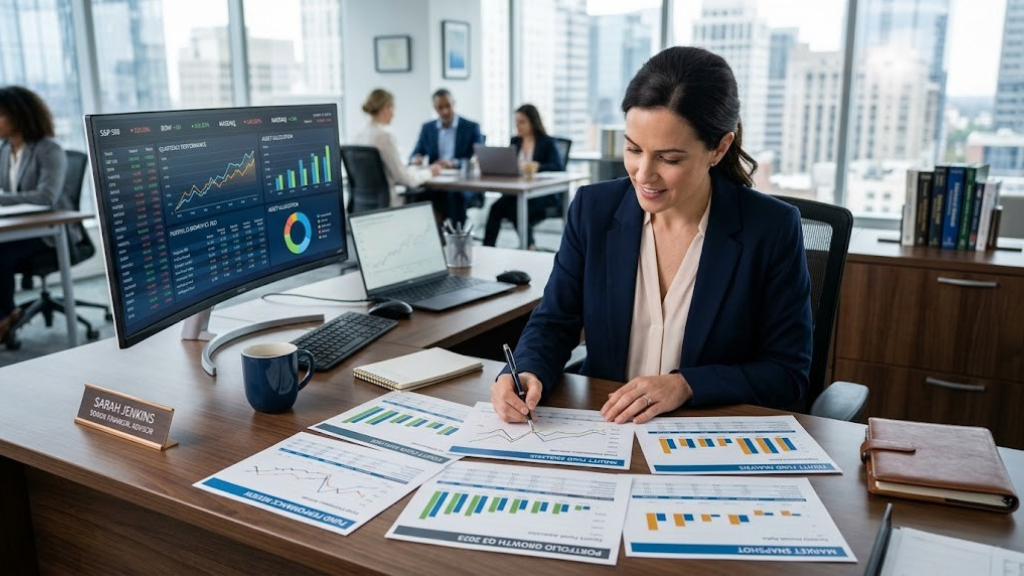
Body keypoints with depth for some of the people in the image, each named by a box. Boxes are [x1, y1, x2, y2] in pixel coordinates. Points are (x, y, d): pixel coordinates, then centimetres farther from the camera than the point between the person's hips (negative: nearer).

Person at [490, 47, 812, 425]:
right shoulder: (593, 210, -2)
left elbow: (788, 373, -5)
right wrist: (528, 374, -18)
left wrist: (686, 386, -18)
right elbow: (554, 323, 3)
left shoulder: (772, 229, -10)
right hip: (602, 435, 2)